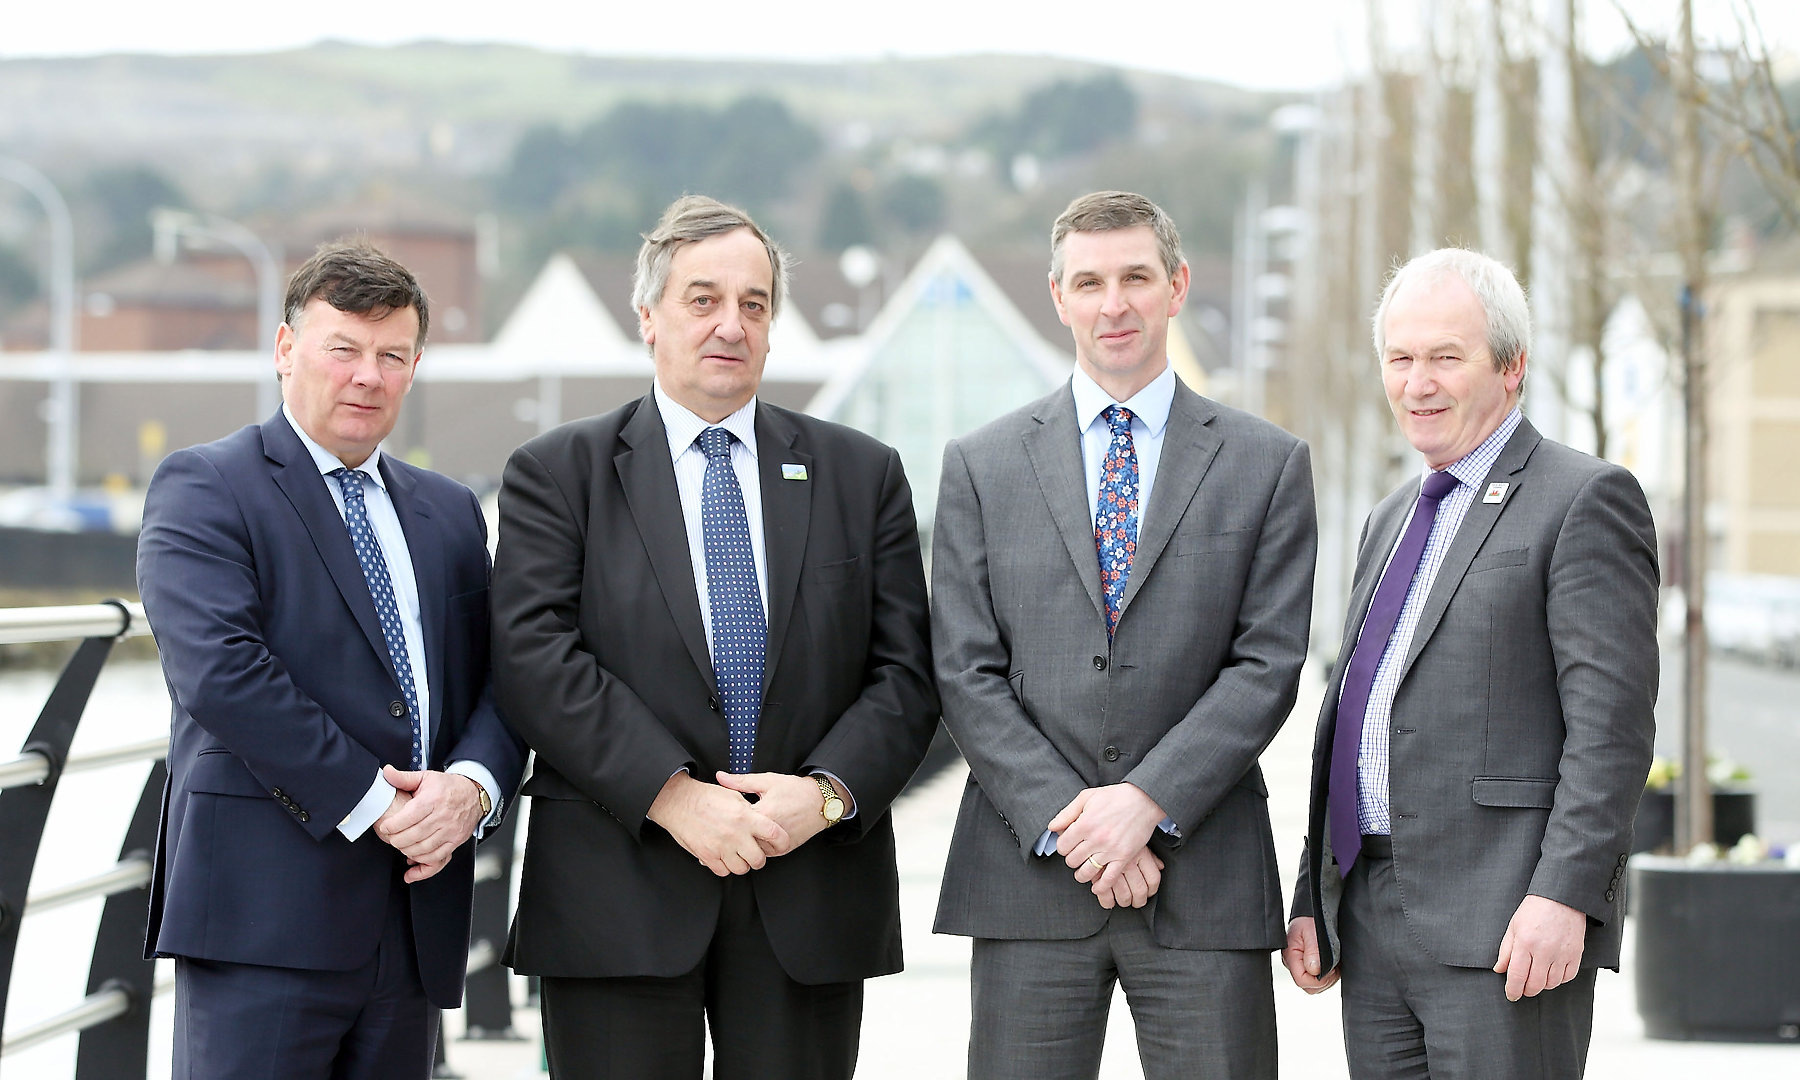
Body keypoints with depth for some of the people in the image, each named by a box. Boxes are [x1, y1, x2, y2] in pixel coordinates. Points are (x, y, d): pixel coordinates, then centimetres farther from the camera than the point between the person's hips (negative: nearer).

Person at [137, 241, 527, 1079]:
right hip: (264, 913, -6)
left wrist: (472, 787, -8)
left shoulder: (450, 512, 20)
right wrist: (369, 801, -15)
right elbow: (220, 672, -14)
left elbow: (500, 679, 14)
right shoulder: (202, 488, -1)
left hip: (415, 915, 6)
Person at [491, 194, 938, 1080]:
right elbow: (536, 659, -7)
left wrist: (829, 791, -11)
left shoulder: (864, 475, 13)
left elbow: (905, 671, 7)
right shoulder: (556, 473, 5)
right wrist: (672, 797, -17)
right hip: (619, 899, -2)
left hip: (811, 899, 2)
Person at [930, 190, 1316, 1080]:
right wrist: (1067, 822, -10)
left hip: (1205, 881, -1)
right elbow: (967, 675, 2)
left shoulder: (1267, 463, 7)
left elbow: (1267, 665, -1)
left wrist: (1148, 801, -12)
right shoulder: (982, 466, 8)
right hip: (1028, 880, 1)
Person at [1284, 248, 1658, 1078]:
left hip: (1511, 924, -8)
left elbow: (1612, 720, -13)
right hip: (1375, 927, 8)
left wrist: (1563, 895, -21)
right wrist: (1313, 902, 18)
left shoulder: (1584, 501, -4)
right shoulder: (1392, 521, 22)